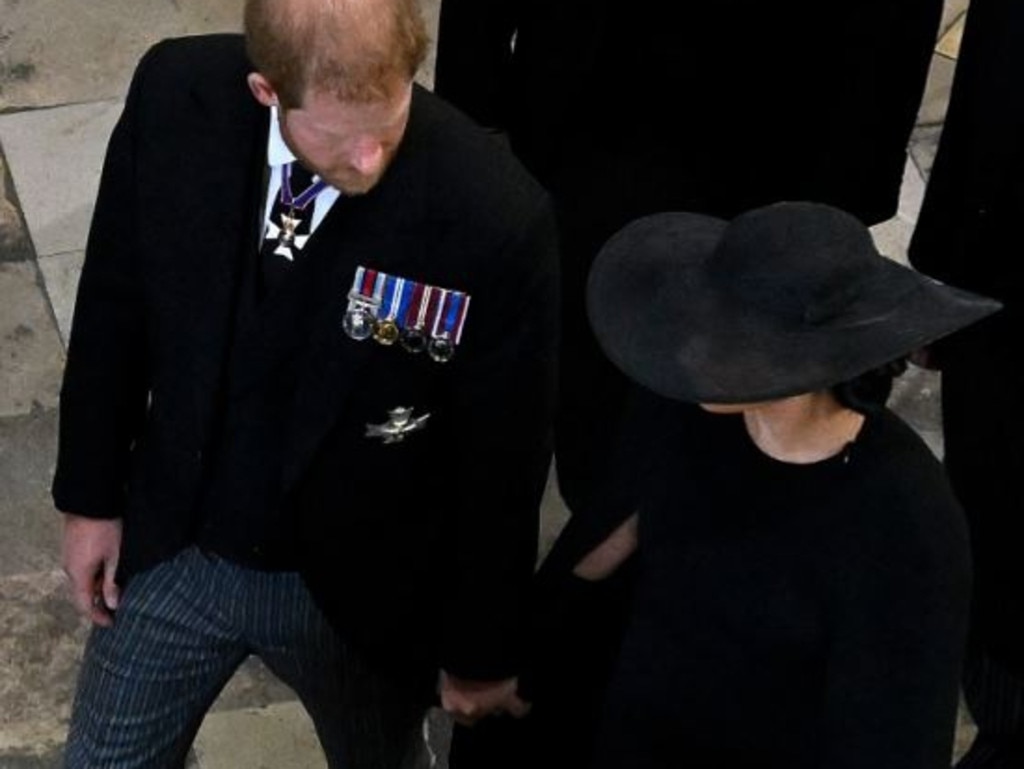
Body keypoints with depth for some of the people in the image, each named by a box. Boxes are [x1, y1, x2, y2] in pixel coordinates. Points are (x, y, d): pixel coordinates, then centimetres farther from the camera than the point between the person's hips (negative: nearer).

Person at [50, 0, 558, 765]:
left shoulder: (495, 214, -30)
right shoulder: (175, 96, -21)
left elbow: (504, 462, -15)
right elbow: (115, 305, -3)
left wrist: (482, 650, -3)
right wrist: (92, 493, 4)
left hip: (360, 588, -2)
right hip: (170, 549, 3)